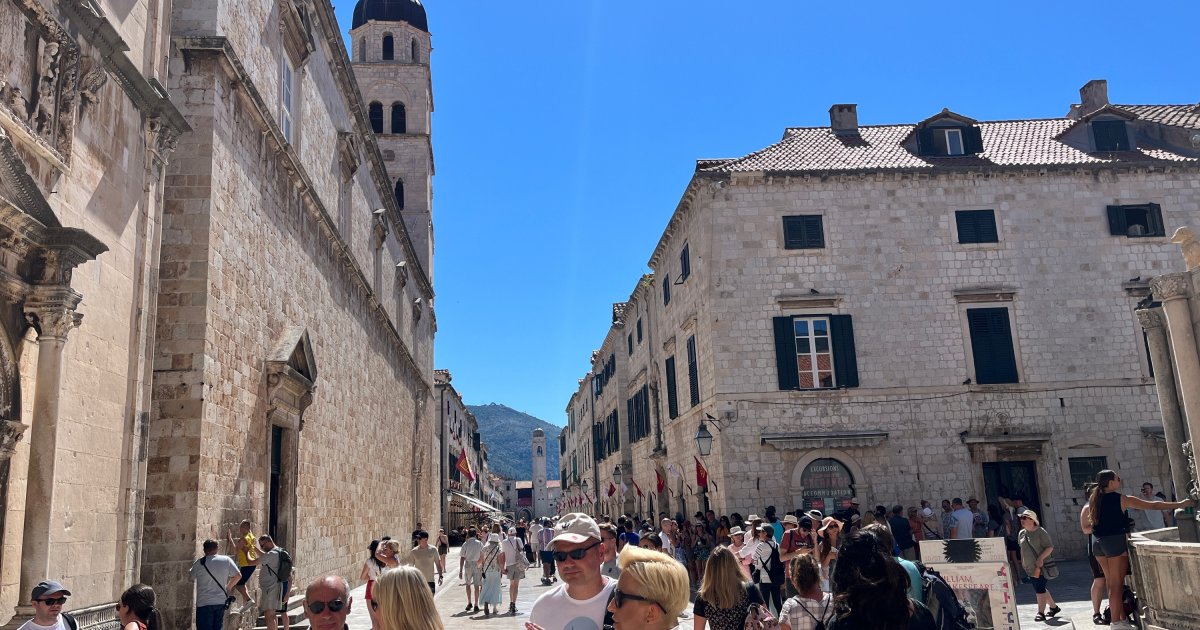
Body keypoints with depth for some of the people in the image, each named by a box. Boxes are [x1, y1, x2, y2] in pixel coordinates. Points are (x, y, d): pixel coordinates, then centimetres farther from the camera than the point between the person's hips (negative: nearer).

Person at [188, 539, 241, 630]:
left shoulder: (200, 563, -8)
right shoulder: (227, 560, -2)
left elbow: (191, 576, 9)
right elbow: (238, 575, 1)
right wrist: (228, 587, 16)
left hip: (204, 603, -3)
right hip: (221, 602, 3)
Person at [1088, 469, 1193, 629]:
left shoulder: (1094, 499, 7)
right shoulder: (1122, 499, -7)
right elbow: (1153, 505, -3)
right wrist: (1180, 504, 5)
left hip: (1098, 543, 6)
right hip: (1115, 542, -6)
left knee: (1111, 582, 13)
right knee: (1116, 584, 0)